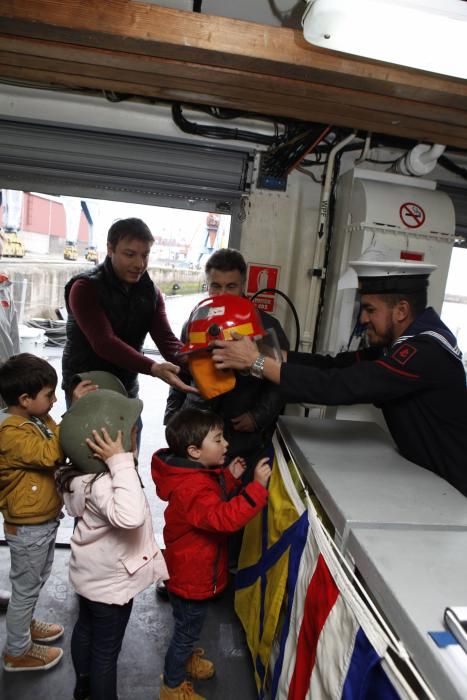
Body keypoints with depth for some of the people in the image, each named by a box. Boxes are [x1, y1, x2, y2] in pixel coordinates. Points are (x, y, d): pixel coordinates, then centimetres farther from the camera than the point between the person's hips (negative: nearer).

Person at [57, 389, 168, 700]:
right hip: (111, 582, -9)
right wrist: (122, 463, -51)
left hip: (92, 575, 9)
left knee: (86, 628, 31)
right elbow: (130, 517, -59)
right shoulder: (102, 485, -40)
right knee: (106, 649, 15)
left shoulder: (86, 473, -12)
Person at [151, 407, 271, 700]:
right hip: (192, 574, -9)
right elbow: (225, 518, -46)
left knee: (188, 627, 32)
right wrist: (257, 486, -48)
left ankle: (186, 657, 57)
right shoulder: (192, 487, -36)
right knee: (187, 630, 14)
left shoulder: (197, 474, -4)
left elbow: (213, 502, 11)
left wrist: (229, 478, -3)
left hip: (194, 569, 9)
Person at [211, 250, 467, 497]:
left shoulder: (425, 354, -27)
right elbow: (336, 365, -2)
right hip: (425, 475, 7)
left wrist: (257, 362, -28)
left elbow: (339, 386, -32)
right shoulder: (404, 343, 3)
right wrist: (272, 354, -11)